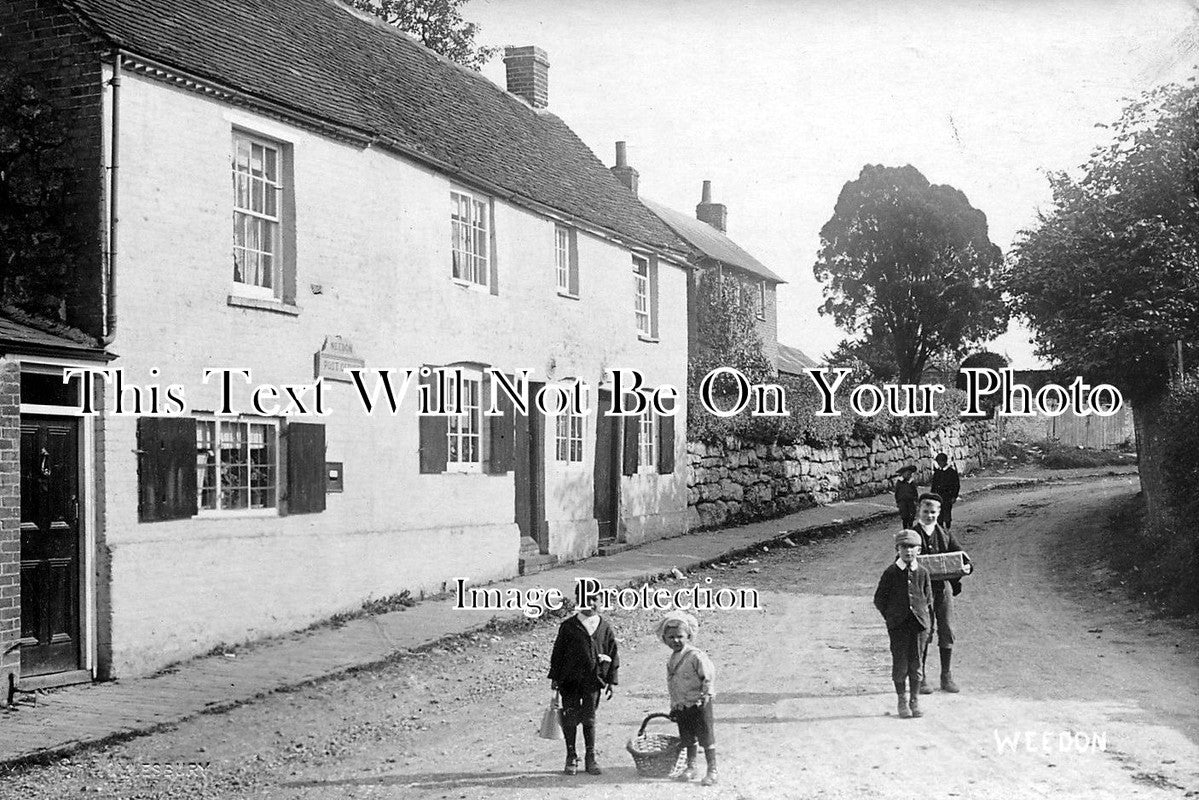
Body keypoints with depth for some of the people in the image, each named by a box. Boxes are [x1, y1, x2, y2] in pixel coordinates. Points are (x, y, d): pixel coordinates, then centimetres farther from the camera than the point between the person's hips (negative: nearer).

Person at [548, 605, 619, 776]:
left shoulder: (605, 627, 6)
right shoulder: (568, 626, 2)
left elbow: (613, 655, 10)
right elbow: (558, 651, 5)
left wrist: (611, 681, 7)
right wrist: (555, 677, 3)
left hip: (593, 680, 1)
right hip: (570, 679, -1)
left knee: (589, 718, 3)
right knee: (570, 718, 0)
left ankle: (591, 758, 11)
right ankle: (571, 758, 11)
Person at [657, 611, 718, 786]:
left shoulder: (696, 656, -16)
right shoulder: (671, 660, 9)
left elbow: (709, 676, -18)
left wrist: (706, 695, -18)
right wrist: (674, 707, 19)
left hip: (699, 705, -7)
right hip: (681, 706, 7)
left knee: (706, 738, -1)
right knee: (687, 739, 16)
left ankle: (712, 771, 7)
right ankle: (690, 768, 29)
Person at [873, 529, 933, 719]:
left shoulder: (923, 572, 4)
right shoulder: (891, 572, -3)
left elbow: (928, 598, 15)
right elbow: (879, 599, 2)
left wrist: (923, 615, 6)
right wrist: (891, 617, 0)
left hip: (919, 622, 2)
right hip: (898, 625, -2)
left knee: (917, 662, 5)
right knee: (900, 662, 0)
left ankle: (915, 700, 15)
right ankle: (902, 701, 12)